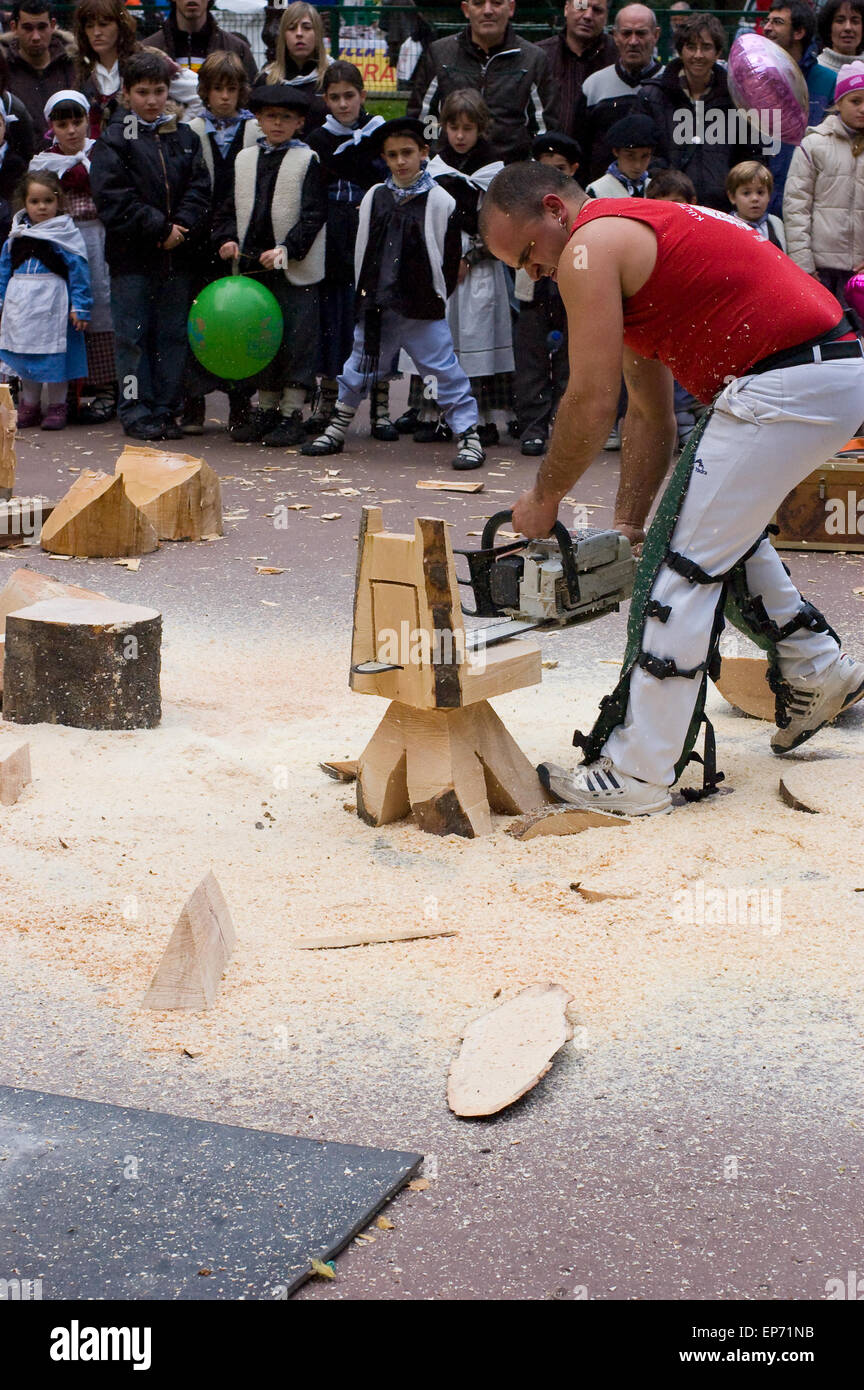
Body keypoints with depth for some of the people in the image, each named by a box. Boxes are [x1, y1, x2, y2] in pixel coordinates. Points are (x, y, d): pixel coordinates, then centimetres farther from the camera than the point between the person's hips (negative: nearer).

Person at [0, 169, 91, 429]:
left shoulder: (66, 234, -5)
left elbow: (78, 271, -7)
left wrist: (80, 307, -12)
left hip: (52, 305, -5)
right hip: (21, 306, 5)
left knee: (54, 356, 1)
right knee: (24, 355, 12)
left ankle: (56, 406, 13)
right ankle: (29, 406, 23)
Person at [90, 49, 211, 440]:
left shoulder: (185, 138, 12)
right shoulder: (112, 140, -1)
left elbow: (199, 188, 5)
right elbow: (112, 198, -10)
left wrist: (181, 226, -13)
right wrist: (159, 227, -14)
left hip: (178, 255, 4)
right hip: (132, 255, -4)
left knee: (174, 334, 6)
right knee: (133, 336, 0)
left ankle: (166, 410, 14)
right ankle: (137, 412, 7)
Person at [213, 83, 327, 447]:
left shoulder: (307, 160, -1)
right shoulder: (245, 159, 12)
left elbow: (314, 214, -8)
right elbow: (231, 208, 16)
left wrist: (287, 249, -18)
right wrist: (227, 238, -3)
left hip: (296, 267, -5)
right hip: (252, 263, 5)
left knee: (297, 338, -5)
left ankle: (292, 414, 2)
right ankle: (265, 409, 20)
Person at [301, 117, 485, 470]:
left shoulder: (440, 201, -5)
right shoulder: (375, 197, 6)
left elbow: (451, 258, 0)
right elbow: (362, 249, 13)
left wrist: (434, 296, 2)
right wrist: (367, 293, 9)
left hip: (424, 310, -4)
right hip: (377, 307, 4)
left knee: (444, 371, -4)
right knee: (359, 368, 15)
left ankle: (469, 438, 2)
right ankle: (336, 431, 29)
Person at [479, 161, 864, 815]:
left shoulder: (591, 244, -6)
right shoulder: (638, 235, 25)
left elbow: (592, 404, -9)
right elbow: (650, 414, 24)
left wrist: (544, 499, 5)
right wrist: (629, 525, 21)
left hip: (789, 383, -10)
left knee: (683, 563, -6)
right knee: (724, 523, 29)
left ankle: (636, 774, -2)